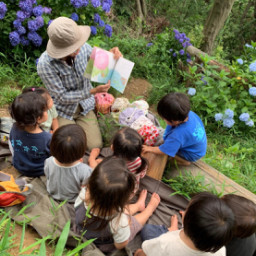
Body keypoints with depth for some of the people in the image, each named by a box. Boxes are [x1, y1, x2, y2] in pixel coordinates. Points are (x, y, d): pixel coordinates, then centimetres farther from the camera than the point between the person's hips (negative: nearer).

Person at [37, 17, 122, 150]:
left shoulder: (83, 47, -18)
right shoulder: (45, 64, -28)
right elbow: (63, 97, -23)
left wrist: (111, 55, -22)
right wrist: (92, 91, -31)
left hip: (84, 106, 3)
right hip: (63, 110, -3)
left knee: (96, 145, -3)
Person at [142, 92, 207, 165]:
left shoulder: (178, 135, -41)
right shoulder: (190, 113, -24)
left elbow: (163, 150, -29)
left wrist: (149, 149, -11)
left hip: (192, 156, -7)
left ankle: (184, 161, 7)